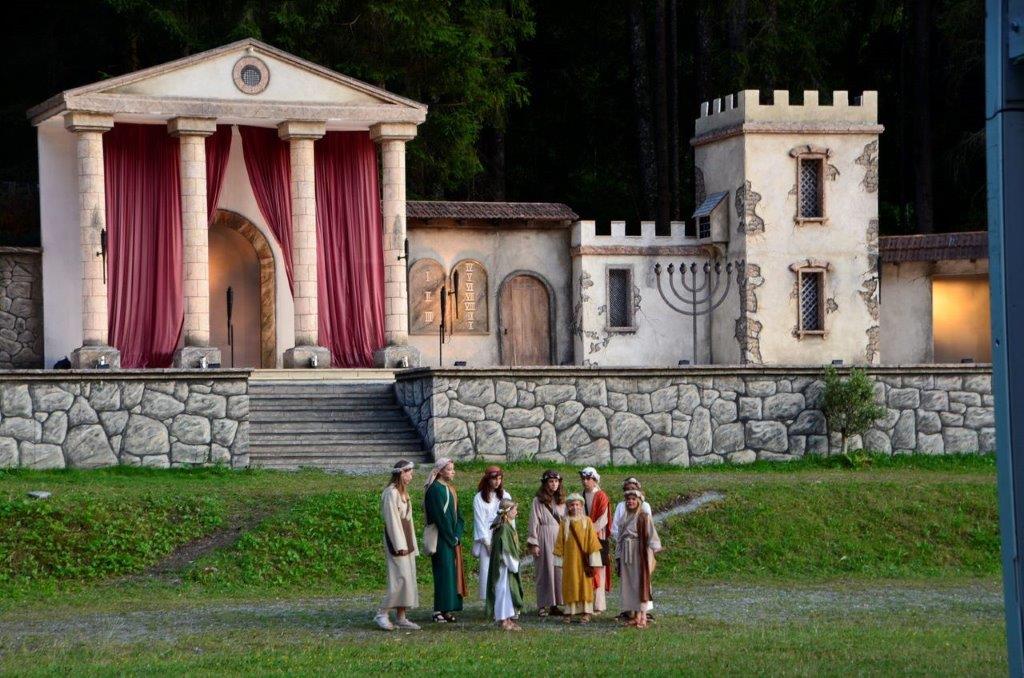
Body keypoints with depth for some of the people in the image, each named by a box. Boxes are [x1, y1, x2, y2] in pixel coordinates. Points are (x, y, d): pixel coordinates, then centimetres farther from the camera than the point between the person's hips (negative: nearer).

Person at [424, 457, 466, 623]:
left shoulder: (450, 488, 15)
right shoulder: (435, 489, -13)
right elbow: (439, 516, -17)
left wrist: (457, 534, 0)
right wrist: (451, 538, -14)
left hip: (452, 538, 9)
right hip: (441, 539, -9)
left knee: (453, 572, 7)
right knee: (443, 572, -9)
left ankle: (447, 609, 10)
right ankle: (439, 611, -7)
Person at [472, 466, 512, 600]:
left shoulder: (505, 496, 12)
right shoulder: (479, 498, 3)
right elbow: (480, 522, 0)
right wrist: (487, 544, -7)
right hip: (487, 540, -2)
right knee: (488, 571, -8)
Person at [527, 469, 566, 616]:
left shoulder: (561, 501, 13)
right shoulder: (538, 501, -2)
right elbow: (533, 522, -4)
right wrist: (533, 543, -10)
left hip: (560, 538, 5)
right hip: (544, 539, -5)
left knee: (558, 570, 3)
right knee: (544, 571, -3)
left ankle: (554, 604, 8)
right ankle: (543, 605, 1)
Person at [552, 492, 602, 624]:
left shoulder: (587, 521, 1)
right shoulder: (565, 523, 5)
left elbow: (592, 540, -1)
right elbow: (560, 542, 6)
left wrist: (592, 560, -6)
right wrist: (559, 559, 1)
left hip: (583, 559, -1)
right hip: (569, 559, 1)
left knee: (585, 584, 0)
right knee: (570, 585, 3)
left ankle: (585, 612, 4)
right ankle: (569, 612, 7)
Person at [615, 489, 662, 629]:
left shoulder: (644, 517, -5)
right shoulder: (624, 518, 15)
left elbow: (651, 536, -11)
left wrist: (654, 549, -21)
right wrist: (619, 556, 14)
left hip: (640, 554, -7)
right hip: (626, 554, 7)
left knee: (641, 583, -6)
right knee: (630, 585, 6)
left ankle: (643, 617, -6)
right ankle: (636, 616, 11)